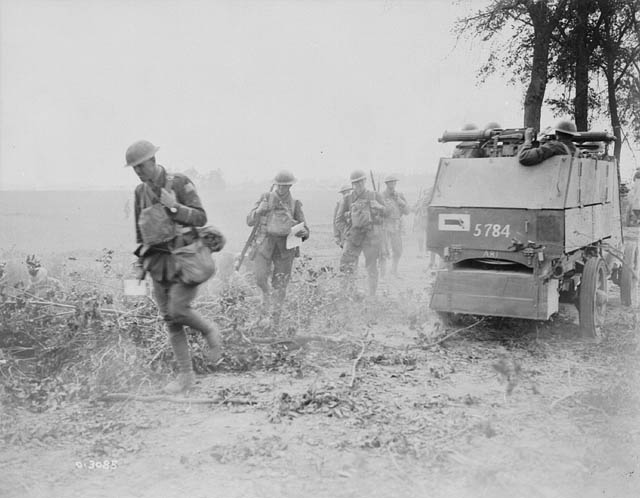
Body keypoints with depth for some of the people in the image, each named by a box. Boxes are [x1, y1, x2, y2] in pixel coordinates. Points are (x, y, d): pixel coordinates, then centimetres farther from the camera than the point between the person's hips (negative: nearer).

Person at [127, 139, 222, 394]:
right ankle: (186, 375, 13)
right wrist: (140, 264, 12)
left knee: (178, 310, -20)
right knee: (170, 319, 3)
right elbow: (141, 230, 16)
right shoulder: (141, 192, 8)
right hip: (159, 260, 5)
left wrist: (174, 206, -22)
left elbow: (201, 219, -10)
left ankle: (209, 331, 11)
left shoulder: (180, 183, -8)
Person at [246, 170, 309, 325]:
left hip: (285, 247, 1)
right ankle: (266, 294, 18)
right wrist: (259, 210, -21)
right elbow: (250, 221, 0)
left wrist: (303, 232, -21)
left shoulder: (295, 204, 4)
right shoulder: (265, 198, 2)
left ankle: (276, 315, 24)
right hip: (265, 244, -1)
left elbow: (304, 231, 4)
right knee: (260, 276, -17)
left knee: (280, 284, 5)